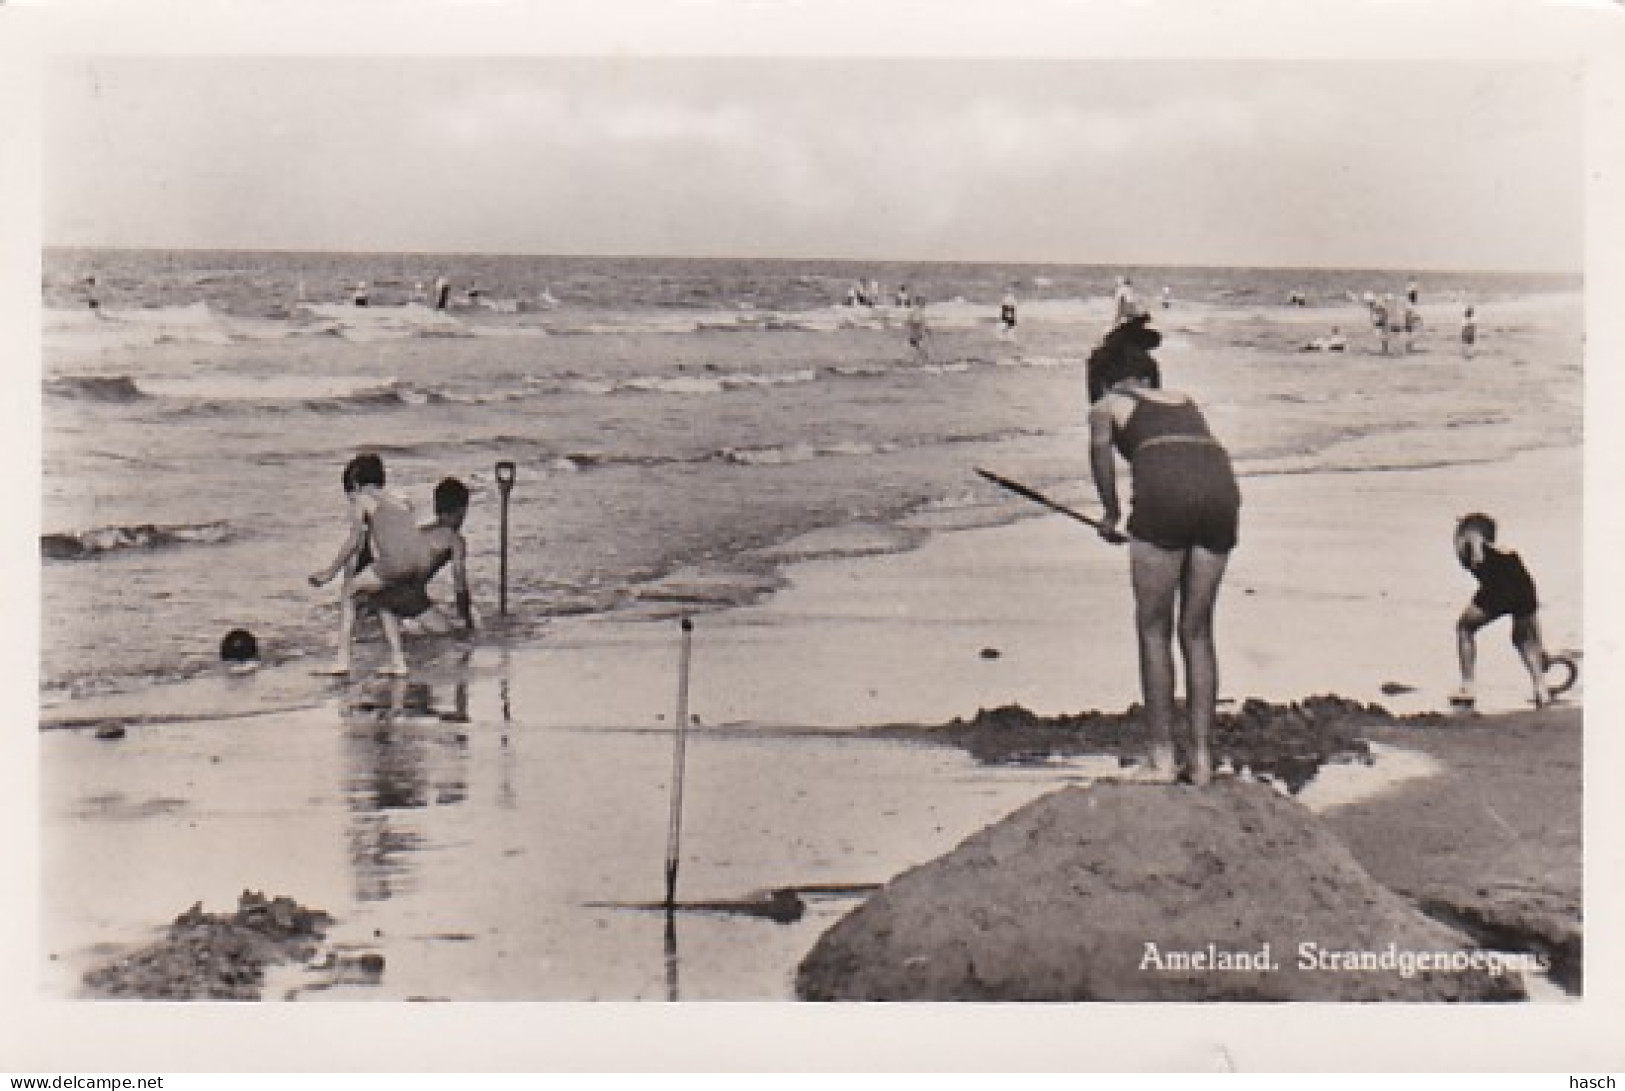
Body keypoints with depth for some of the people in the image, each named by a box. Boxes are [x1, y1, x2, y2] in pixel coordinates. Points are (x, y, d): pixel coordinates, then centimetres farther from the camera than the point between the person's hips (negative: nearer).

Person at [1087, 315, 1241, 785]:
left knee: (1154, 630, 11)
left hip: (1165, 494, -4)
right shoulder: (1184, 401, 36)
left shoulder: (1106, 405, 22)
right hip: (1222, 490, 4)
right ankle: (1202, 755, 13)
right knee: (1197, 631, 16)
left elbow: (1100, 446, 1)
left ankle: (1162, 755, 11)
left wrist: (1110, 510, 11)